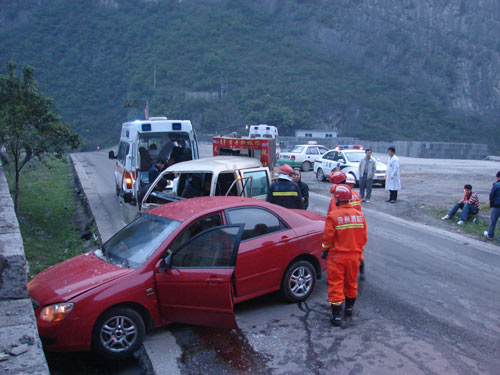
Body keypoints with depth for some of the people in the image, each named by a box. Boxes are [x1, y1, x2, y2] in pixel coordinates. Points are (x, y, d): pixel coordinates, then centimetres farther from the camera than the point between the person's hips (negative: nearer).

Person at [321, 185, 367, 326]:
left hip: (337, 256, -5)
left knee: (336, 285, 3)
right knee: (351, 283, 21)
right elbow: (363, 237, 7)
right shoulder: (359, 215, 0)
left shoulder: (333, 215, -17)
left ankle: (337, 316, 5)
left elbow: (328, 237, -14)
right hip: (354, 256, 5)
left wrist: (325, 250, 3)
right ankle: (349, 309, 38)